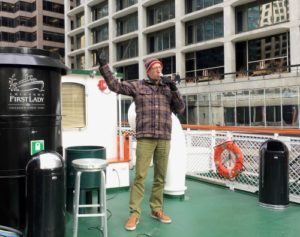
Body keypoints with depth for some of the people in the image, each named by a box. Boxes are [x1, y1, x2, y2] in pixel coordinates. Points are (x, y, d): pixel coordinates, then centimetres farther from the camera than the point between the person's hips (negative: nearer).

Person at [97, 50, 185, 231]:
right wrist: (104, 65, -7)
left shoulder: (168, 88, 14)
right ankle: (135, 213, 1)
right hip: (145, 137, -3)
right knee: (140, 176, -6)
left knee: (160, 176, 9)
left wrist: (174, 89, -3)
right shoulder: (137, 86, 5)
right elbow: (115, 85, 0)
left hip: (164, 139, 4)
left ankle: (157, 209, 21)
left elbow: (180, 109, 9)